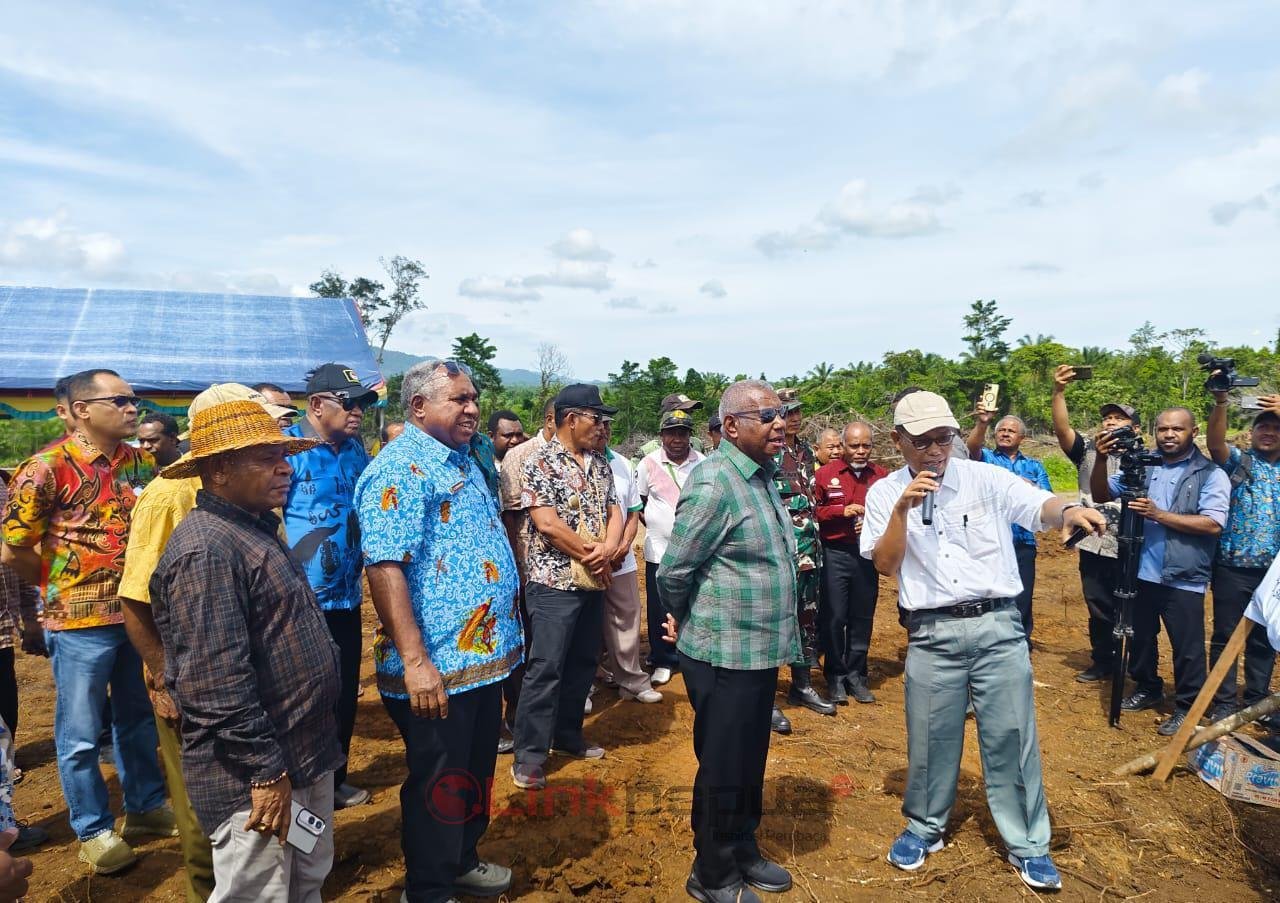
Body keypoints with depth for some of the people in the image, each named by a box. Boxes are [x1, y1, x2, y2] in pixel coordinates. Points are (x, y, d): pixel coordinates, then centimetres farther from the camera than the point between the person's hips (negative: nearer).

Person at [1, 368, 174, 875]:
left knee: (139, 719, 18)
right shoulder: (47, 468, -13)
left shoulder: (140, 462, 2)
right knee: (80, 734, 8)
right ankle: (93, 831, 25)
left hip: (139, 613, 5)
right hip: (81, 622, -5)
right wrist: (61, 586, 2)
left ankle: (146, 807, 35)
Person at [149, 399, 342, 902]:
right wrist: (266, 771, -22)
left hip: (306, 757, 10)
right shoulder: (206, 549, -22)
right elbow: (217, 682, -27)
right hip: (254, 779, -9)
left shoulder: (256, 530, 10)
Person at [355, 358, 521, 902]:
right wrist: (415, 661, -28)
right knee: (438, 786, 9)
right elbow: (384, 568, -25)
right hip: (437, 669, -9)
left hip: (485, 656, 9)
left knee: (476, 772, 23)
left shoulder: (463, 461, 13)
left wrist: (505, 635, 21)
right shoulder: (400, 470, -17)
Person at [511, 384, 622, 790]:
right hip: (554, 583, -7)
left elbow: (614, 512, 10)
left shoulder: (600, 464, 11)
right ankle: (528, 757, 6)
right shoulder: (541, 461, -11)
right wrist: (592, 556, -10)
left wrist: (607, 550, -12)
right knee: (545, 669, -4)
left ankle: (567, 735, 31)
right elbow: (546, 522, -18)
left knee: (583, 664, 15)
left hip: (593, 582, 7)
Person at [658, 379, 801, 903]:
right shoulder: (714, 482, -21)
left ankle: (744, 851, 41)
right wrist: (689, 623, -1)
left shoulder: (764, 476, 9)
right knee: (722, 770, 9)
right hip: (724, 656, -8)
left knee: (751, 763, 22)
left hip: (762, 652, 8)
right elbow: (673, 571, -17)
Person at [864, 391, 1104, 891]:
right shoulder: (885, 493, 1)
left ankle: (1027, 843, 24)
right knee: (931, 737, 11)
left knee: (1012, 736, 7)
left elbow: (1038, 505, -15)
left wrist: (1069, 511, -38)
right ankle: (924, 827, 33)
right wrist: (903, 508, -17)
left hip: (998, 626, 0)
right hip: (932, 633, 1)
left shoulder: (986, 478, -1)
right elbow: (885, 565, -5)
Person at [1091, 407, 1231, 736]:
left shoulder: (1210, 473, -7)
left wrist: (1159, 515, -23)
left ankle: (1187, 707, 23)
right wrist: (1101, 459, -15)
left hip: (1184, 579, -4)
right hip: (1141, 573, 4)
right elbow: (1101, 495, 1)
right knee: (1140, 638, 19)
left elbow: (1213, 524, -17)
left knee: (1187, 648, 6)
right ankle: (1147, 689, 39)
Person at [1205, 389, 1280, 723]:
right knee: (1225, 636, 3)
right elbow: (1214, 442, -17)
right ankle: (1223, 703, 12)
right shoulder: (1238, 461, 2)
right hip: (1234, 567, -3)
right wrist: (1221, 402, -32)